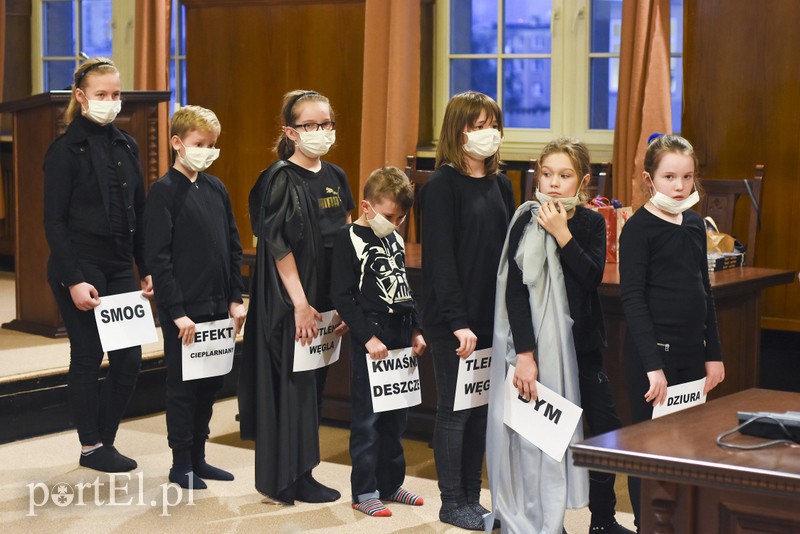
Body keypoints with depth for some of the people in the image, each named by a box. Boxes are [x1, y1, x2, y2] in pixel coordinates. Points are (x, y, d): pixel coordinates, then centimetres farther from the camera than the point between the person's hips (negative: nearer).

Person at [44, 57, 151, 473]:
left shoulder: (126, 146, 10)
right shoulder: (66, 149, -7)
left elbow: (140, 213, 14)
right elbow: (54, 220, -10)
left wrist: (147, 269, 9)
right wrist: (73, 279, -16)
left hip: (120, 268, 6)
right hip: (80, 269, -6)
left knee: (130, 359, 4)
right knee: (88, 358, 3)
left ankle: (105, 439, 20)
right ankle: (91, 446, 16)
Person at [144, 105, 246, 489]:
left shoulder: (216, 189, 9)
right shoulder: (164, 191, -10)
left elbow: (233, 247, 14)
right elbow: (158, 256, -14)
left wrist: (235, 298, 8)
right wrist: (177, 311, -17)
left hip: (217, 307, 7)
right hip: (183, 309, -6)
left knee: (211, 383, 13)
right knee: (182, 385, 3)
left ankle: (198, 456, 25)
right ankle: (181, 464, 14)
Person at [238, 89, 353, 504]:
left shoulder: (335, 178, 8)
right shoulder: (281, 181, -12)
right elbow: (278, 246, -15)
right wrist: (300, 305, -17)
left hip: (325, 297, 7)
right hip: (288, 301, -7)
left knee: (313, 384, 12)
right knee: (291, 384, -2)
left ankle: (300, 472, 22)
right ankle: (289, 480, 9)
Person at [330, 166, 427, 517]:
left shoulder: (396, 240, 12)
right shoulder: (349, 239, -8)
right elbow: (342, 297, -12)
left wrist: (416, 331, 10)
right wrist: (368, 337, -17)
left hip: (402, 340, 7)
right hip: (371, 341, -7)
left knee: (396, 417, 13)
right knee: (367, 420, -1)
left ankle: (390, 484, 24)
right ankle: (364, 492, 7)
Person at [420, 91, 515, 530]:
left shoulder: (500, 184, 10)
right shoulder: (442, 185, -10)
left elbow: (508, 250, 12)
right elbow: (440, 259, -14)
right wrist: (458, 321, -19)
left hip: (494, 316, 6)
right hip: (454, 321, -6)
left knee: (482, 407, 11)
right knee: (454, 408, 3)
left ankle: (472, 498, 22)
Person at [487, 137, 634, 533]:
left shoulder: (592, 223, 4)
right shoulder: (527, 223, -7)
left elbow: (593, 277, -11)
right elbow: (515, 291, -11)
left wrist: (562, 234, -19)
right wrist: (524, 354, -17)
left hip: (582, 342, 4)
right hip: (538, 341, -4)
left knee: (607, 427, 7)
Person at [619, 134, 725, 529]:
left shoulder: (695, 224, 10)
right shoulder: (639, 228, -10)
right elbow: (632, 299, -14)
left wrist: (713, 353, 14)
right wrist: (652, 364, -18)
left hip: (692, 352, 6)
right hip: (652, 352, -6)